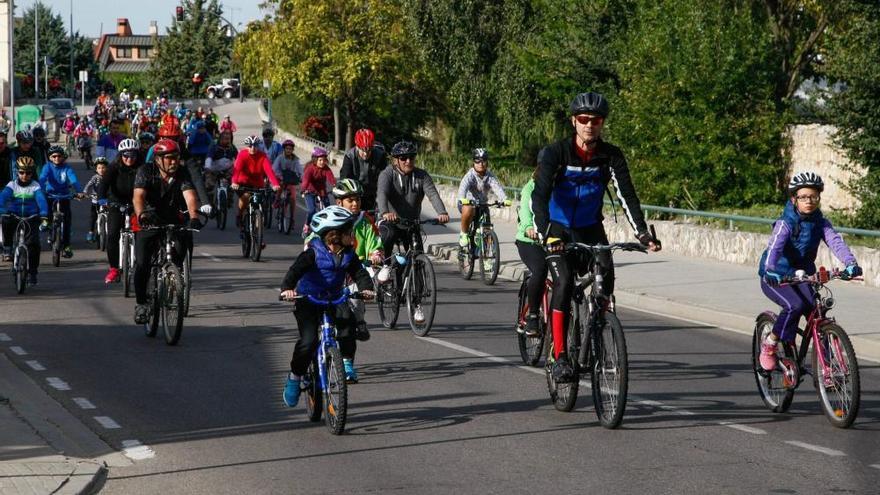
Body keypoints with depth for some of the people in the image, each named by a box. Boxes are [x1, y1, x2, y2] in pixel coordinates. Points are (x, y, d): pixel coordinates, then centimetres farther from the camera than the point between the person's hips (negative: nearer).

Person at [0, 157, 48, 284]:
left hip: (31, 218, -1)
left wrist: (44, 215, -37)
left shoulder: (35, 186, -4)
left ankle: (32, 272, 0)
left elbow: (41, 200, -19)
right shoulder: (12, 185, -2)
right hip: (14, 216, 1)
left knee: (33, 243, -16)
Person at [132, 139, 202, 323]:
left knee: (179, 258, -14)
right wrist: (141, 214, -49)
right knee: (142, 264, -13)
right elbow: (138, 196, -28)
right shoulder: (146, 171, -14)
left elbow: (190, 196, -26)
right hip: (149, 223, -2)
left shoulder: (182, 174, -11)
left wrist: (194, 216, -45)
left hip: (173, 222, 2)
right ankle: (141, 304, -1)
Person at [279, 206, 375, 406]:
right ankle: (294, 378, 2)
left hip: (334, 299, 4)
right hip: (308, 301, -4)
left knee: (347, 322, -24)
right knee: (308, 341, -18)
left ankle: (346, 362, -6)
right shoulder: (313, 253, -15)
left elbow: (360, 273, -5)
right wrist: (287, 288, -44)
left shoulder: (348, 256, 1)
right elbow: (295, 270, -25)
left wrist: (366, 288, -28)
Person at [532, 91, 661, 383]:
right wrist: (545, 233, -42)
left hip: (590, 229, 3)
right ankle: (559, 356, -21)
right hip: (558, 228, -3)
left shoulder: (611, 156, -10)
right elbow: (540, 195, -26)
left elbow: (627, 195, -16)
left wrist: (643, 234, -31)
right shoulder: (556, 152, -17)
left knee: (606, 276, -22)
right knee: (564, 282, -24)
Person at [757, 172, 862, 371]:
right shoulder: (786, 223, -19)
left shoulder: (820, 223, -5)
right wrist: (770, 270, -54)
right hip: (776, 278, -4)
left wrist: (851, 263, -40)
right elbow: (775, 246, -35)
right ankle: (770, 344, -7)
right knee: (795, 305, -29)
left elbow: (836, 242, -21)